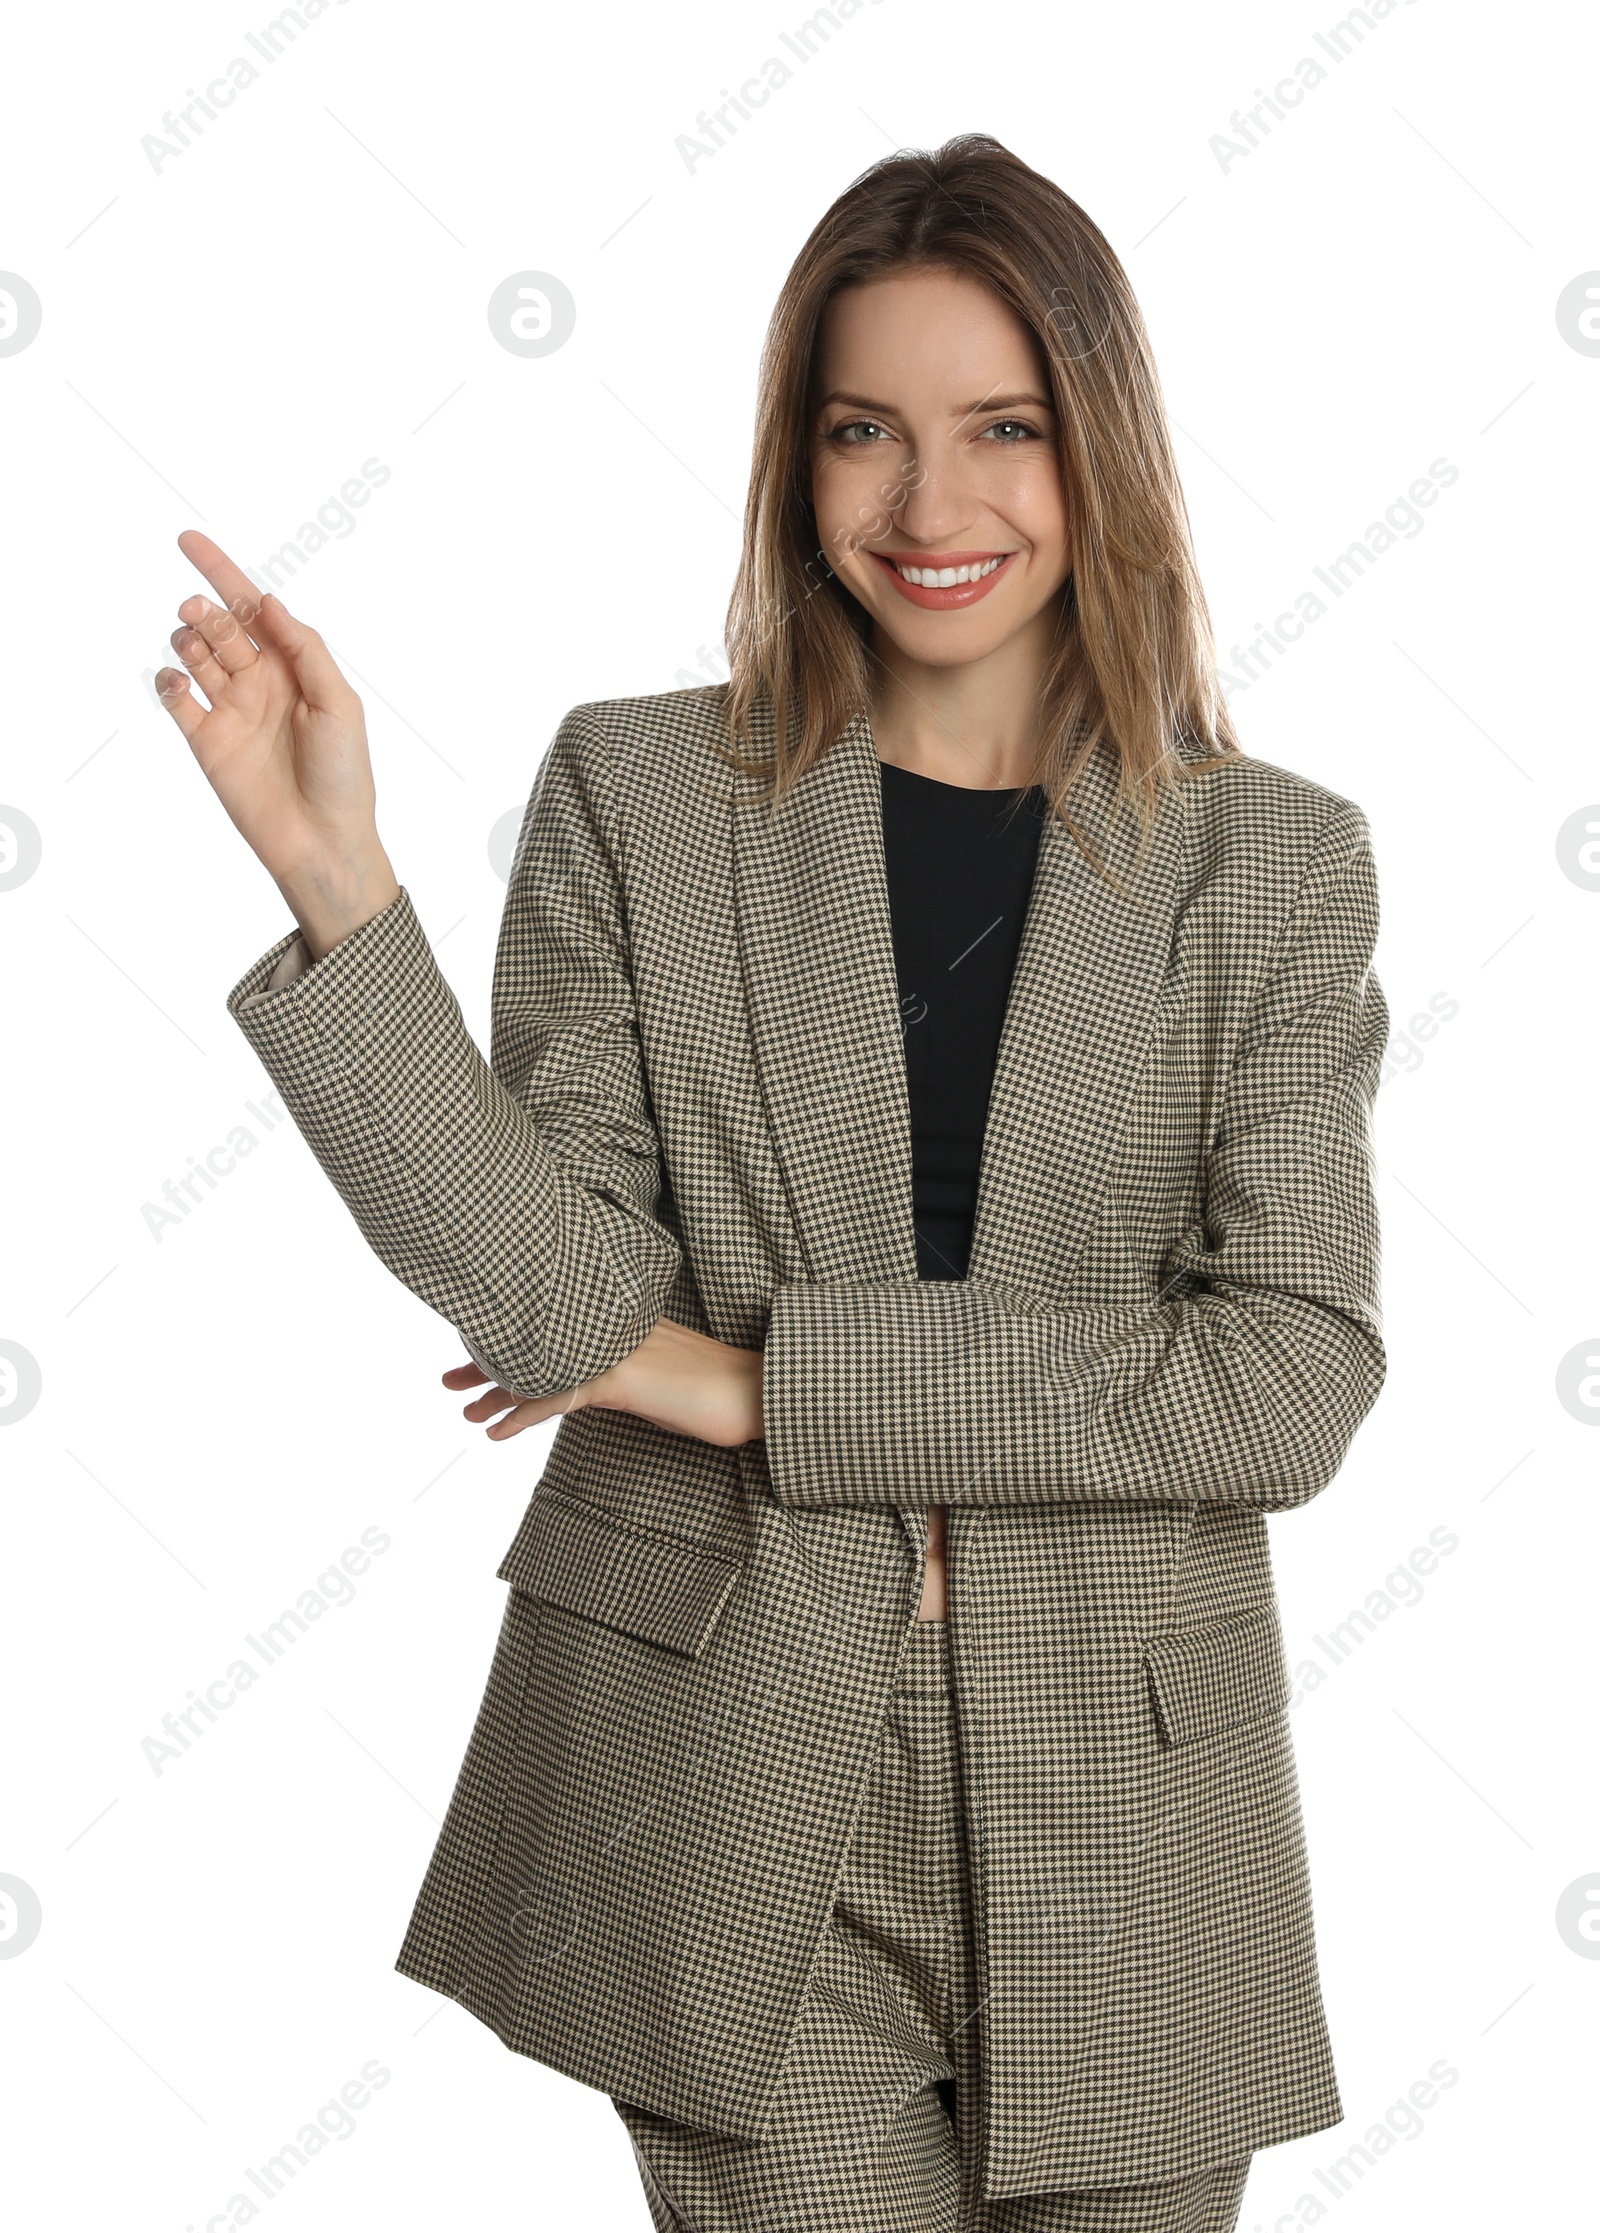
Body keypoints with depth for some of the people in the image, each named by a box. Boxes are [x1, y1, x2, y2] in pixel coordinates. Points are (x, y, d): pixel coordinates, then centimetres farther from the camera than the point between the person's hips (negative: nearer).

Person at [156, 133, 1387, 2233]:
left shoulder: (1275, 860, -1)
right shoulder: (635, 793, -2)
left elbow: (1294, 1379, -11)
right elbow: (567, 1292, -9)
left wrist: (772, 1377, -13)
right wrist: (340, 885, -19)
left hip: (1119, 1813, 1)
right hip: (737, 1805, -1)